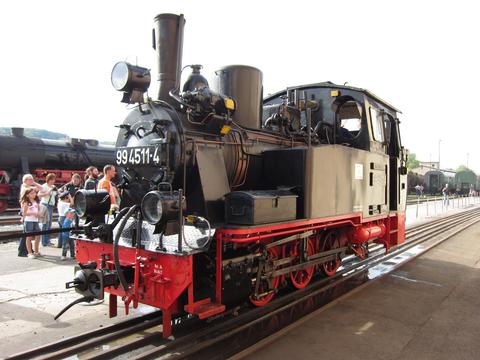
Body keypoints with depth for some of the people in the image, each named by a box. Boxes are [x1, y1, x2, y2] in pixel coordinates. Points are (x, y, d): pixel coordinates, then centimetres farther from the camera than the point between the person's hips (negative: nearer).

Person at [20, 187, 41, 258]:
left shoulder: (36, 201, 12)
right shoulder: (26, 202, -6)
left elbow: (39, 210, 20)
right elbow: (24, 213, -10)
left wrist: (38, 213, -1)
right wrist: (33, 213, -19)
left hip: (36, 221, 6)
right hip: (28, 221, -6)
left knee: (38, 236, 6)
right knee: (29, 237, 0)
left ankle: (36, 252, 21)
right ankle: (30, 253, 8)